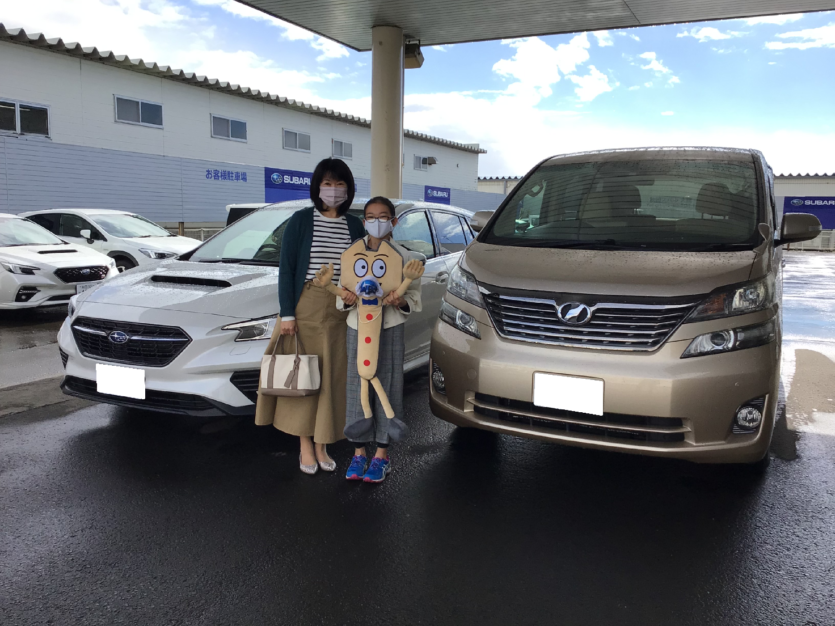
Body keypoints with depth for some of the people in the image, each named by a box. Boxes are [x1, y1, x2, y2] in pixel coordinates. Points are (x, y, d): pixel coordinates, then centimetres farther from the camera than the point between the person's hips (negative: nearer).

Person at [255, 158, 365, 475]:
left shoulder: (354, 226, 9)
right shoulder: (300, 221, 0)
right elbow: (286, 268, -2)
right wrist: (287, 313, -9)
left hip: (341, 311, 3)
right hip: (306, 306, -2)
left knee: (332, 378, 5)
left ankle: (321, 446, 18)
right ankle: (305, 447, 15)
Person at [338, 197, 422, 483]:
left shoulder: (404, 256, 0)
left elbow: (414, 296, 0)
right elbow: (341, 295, 8)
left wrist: (401, 302, -21)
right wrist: (346, 300, -15)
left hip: (390, 330, -2)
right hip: (357, 328, 2)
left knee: (386, 388, 2)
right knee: (356, 388, 5)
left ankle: (382, 454, 15)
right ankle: (359, 451, 18)